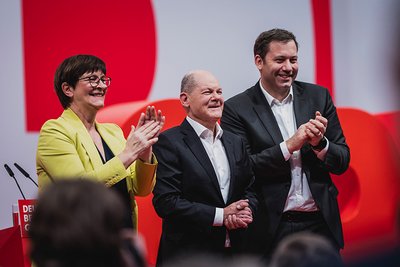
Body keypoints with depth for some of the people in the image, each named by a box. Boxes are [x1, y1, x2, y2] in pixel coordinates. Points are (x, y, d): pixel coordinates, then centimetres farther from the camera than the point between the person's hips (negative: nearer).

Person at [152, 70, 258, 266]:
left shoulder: (235, 142, 13)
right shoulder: (168, 142, -9)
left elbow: (250, 190, 16)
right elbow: (166, 202, -16)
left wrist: (246, 211, -7)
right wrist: (220, 215, -16)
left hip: (234, 250, 6)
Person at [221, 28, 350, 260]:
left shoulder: (318, 97, 6)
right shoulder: (237, 109, -4)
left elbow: (343, 161, 7)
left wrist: (320, 143, -13)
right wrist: (289, 146, -18)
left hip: (320, 224, 3)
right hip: (270, 230, -3)